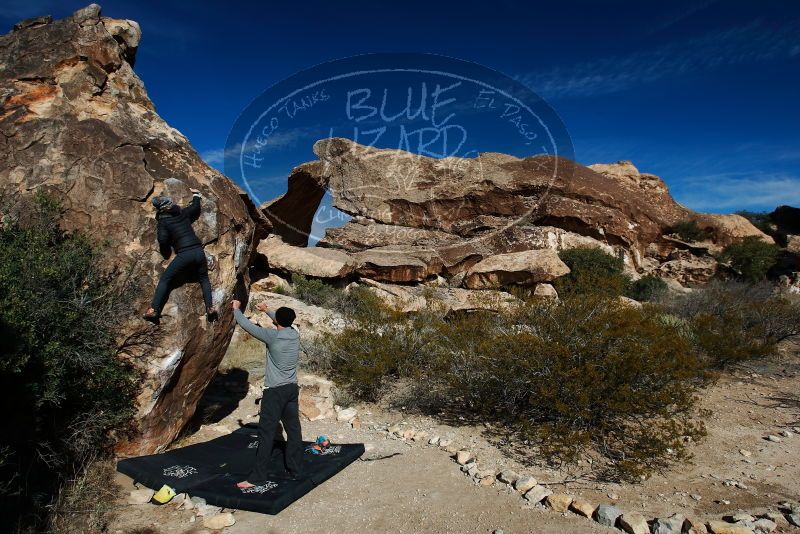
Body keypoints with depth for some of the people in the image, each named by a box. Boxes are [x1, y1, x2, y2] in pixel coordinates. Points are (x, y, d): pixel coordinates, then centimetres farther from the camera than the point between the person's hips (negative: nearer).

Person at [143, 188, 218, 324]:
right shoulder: (183, 213, 13)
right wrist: (196, 194, 51)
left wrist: (165, 253, 15)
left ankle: (153, 310, -3)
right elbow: (196, 207, 32)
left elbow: (163, 241, -6)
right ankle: (210, 307, -2)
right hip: (199, 251, 4)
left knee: (165, 279, 7)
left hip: (184, 255, -4)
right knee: (204, 279, 17)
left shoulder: (163, 222, 1)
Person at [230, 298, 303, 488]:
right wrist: (266, 310, 34)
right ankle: (295, 470, 20)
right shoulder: (295, 334, 1)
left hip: (275, 391, -6)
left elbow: (246, 325, -8)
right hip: (292, 389, 6)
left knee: (266, 433, -1)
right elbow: (285, 323, 24)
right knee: (293, 429, 11)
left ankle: (258, 477, 5)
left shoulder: (272, 336, -16)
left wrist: (236, 309, 10)